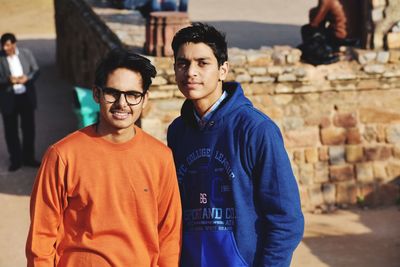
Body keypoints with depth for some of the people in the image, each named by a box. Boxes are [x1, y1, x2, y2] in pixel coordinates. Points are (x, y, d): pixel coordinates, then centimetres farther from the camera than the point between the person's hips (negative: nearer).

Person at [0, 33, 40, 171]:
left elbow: (36, 70, 3)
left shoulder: (26, 53, -2)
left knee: (29, 128, 12)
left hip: (26, 97, 2)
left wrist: (27, 78, -17)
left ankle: (28, 158, 27)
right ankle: (15, 160, 18)